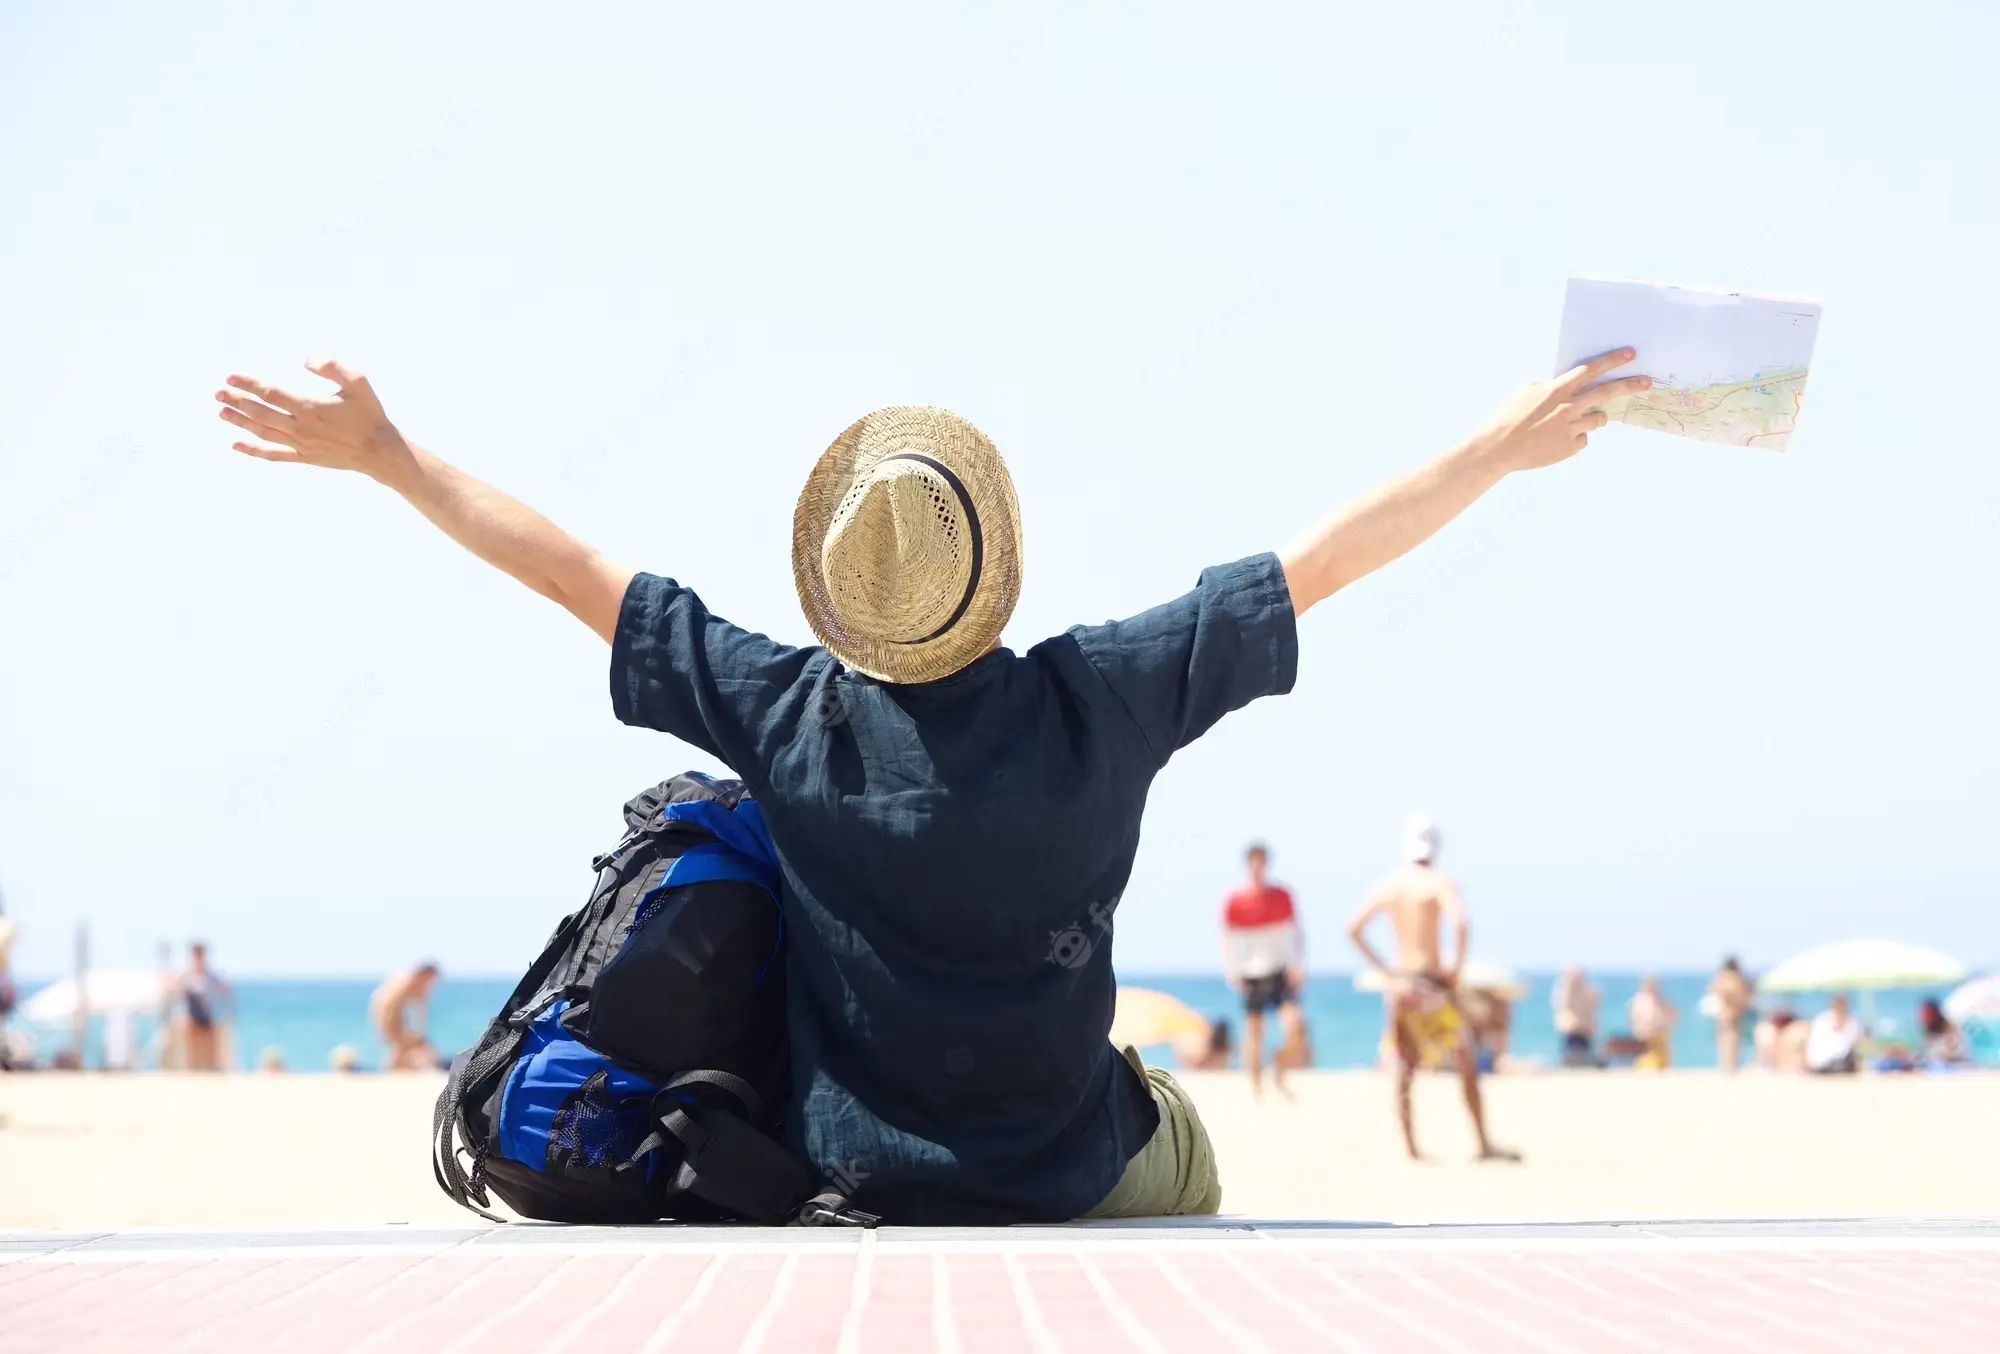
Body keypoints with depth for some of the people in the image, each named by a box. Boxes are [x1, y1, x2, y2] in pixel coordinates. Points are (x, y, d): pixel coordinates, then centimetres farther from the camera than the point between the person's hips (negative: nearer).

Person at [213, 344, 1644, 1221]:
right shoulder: (1097, 700, -19)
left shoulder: (784, 716, -14)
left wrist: (383, 451, 6)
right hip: (1083, 1190, -1)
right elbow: (1324, 559, -11)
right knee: (1172, 1136, 30)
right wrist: (1509, 443, -2)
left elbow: (571, 570, -5)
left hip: (857, 1202, 1)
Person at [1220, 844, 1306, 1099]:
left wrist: (1297, 965, -1)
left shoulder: (1282, 896, 5)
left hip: (1281, 972, 1)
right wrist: (1232, 973, -6)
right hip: (1251, 973, -1)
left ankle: (1280, 1074, 8)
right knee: (1253, 1030, 1)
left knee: (1292, 1023, -14)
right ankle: (1256, 1086, 12)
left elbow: (1295, 932, 10)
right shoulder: (1234, 902, 0)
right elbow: (1228, 939, 4)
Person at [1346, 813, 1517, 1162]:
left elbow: (1354, 929, 6)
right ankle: (1483, 1143, 0)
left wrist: (1382, 967, 10)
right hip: (1433, 982, -5)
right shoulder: (1439, 883, -8)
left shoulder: (1387, 886, 7)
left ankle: (1410, 1147, 9)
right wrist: (1457, 965, -11)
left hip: (1399, 981, 5)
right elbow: (1460, 923, -24)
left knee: (1404, 1068, 10)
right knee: (1467, 1063, 2)